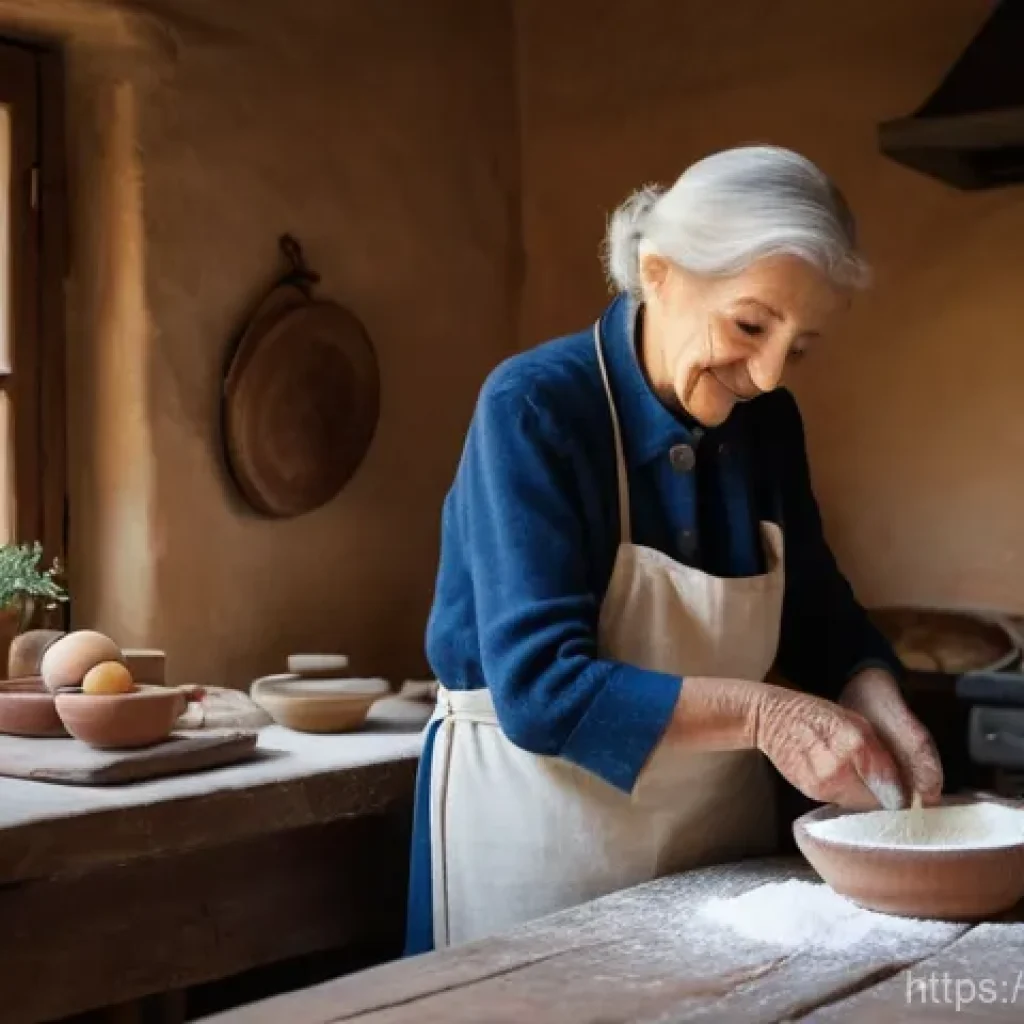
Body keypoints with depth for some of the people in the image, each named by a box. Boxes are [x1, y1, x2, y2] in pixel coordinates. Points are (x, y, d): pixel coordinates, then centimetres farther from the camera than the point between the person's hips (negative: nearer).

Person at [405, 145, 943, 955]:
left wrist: (873, 699, -14)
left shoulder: (769, 423, -3)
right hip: (544, 831, -6)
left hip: (717, 832, 6)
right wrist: (759, 713, -30)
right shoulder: (536, 408, -22)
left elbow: (820, 612, 7)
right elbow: (540, 687, -27)